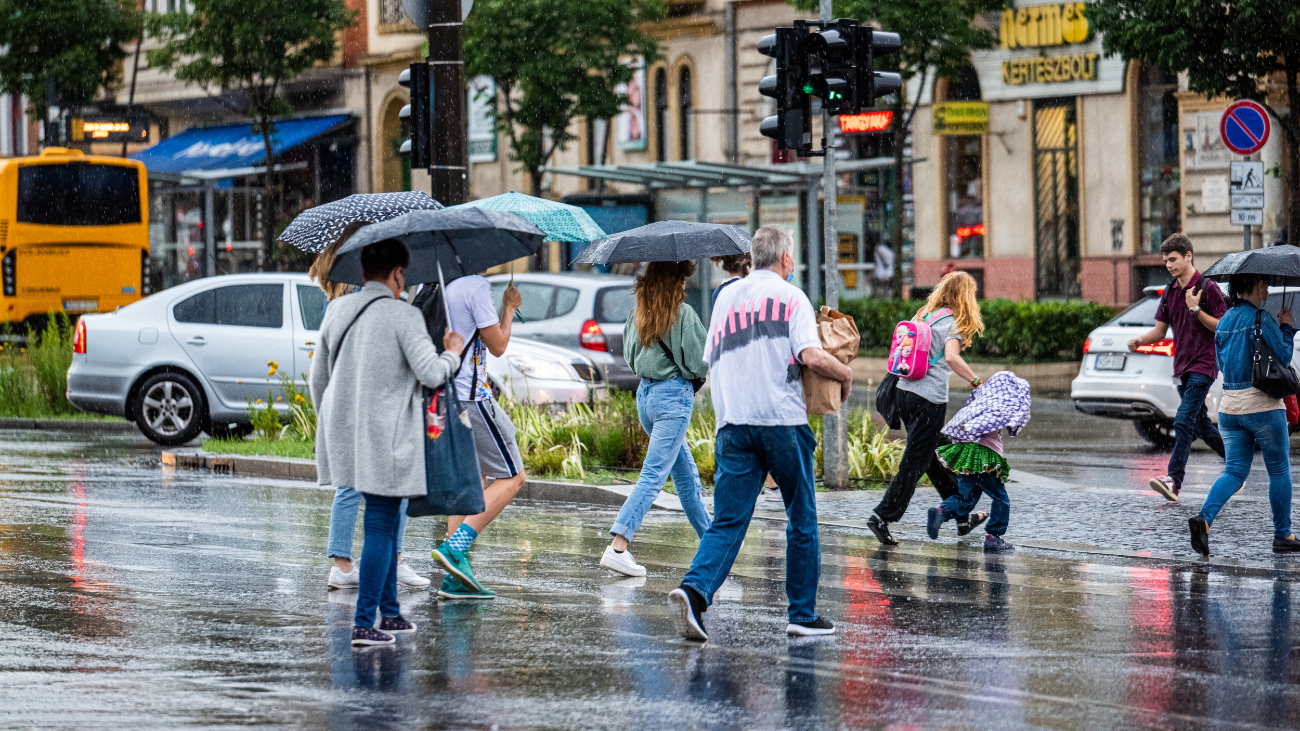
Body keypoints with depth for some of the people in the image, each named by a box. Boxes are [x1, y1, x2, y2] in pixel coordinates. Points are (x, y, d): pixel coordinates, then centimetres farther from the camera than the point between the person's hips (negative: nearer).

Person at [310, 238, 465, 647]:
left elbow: (317, 378, 16)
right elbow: (431, 374, -16)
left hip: (345, 434, 7)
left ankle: (390, 612, 23)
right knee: (380, 526, -4)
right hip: (386, 438, -7)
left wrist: (330, 425, 28)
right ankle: (364, 622, -8)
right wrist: (452, 353, 5)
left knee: (386, 522, 18)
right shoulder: (403, 316, -12)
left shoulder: (337, 313, 9)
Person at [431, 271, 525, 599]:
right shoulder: (477, 286, -13)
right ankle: (455, 547, -15)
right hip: (469, 396, -9)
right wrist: (509, 308, 6)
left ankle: (455, 579, 9)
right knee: (512, 476, 1)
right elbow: (497, 345, -9)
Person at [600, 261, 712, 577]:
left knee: (687, 473, 20)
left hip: (645, 393, 8)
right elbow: (700, 360, -12)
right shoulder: (683, 313, -12)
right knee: (654, 476, -10)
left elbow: (629, 355, 14)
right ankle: (617, 547, -19)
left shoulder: (637, 314, 6)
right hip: (674, 396, -8)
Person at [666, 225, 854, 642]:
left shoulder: (726, 297, 16)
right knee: (802, 521, 10)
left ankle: (695, 589, -26)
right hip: (782, 420, -4)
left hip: (732, 422, 4)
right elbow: (812, 356, -12)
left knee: (727, 521, -1)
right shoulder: (790, 297, 0)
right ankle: (803, 613, 14)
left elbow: (712, 360, 20)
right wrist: (845, 374, 5)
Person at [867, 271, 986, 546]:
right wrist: (975, 382, -17)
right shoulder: (952, 322, -8)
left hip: (903, 390, 8)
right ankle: (882, 517, -7)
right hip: (928, 399, -8)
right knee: (915, 463, -2)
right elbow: (951, 357, -24)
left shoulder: (923, 314, 14)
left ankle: (963, 517, 26)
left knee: (938, 459, 16)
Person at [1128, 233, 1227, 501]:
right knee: (1201, 425, 13)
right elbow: (1160, 330, 14)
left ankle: (1174, 480, -20)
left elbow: (1222, 327, -12)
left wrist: (1196, 309, -22)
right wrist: (1139, 341, -5)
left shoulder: (1207, 288, -10)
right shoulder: (1170, 292, 12)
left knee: (1184, 421, -16)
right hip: (1182, 366, 8)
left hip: (1203, 364, -8)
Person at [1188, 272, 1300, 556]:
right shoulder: (1262, 320, -13)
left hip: (1229, 405, 6)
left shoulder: (1224, 322, 9)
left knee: (1235, 470, 6)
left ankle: (1204, 517, -19)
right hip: (1262, 405, -6)